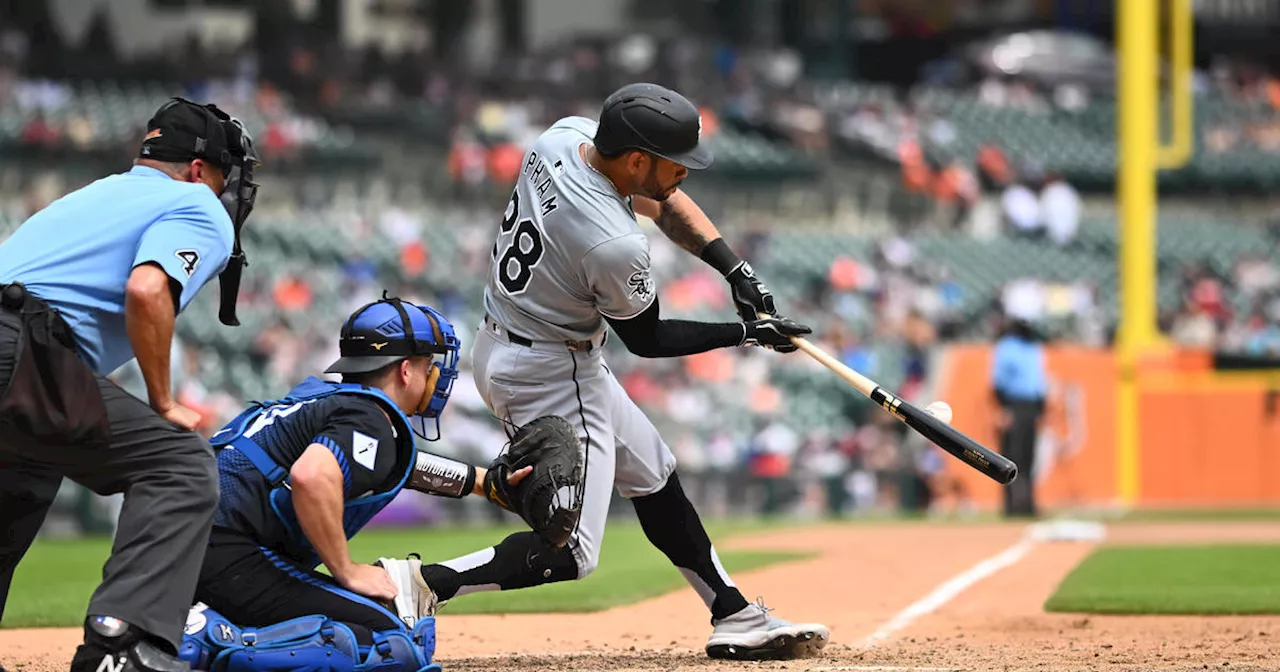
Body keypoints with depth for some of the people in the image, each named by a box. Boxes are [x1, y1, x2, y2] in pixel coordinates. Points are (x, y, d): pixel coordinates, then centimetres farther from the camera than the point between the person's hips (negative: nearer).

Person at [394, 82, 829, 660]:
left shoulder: (565, 135, -9)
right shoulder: (615, 245, -31)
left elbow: (660, 201, 7)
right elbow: (646, 340, -11)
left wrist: (735, 268, -2)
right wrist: (744, 334, -4)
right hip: (550, 376, -10)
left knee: (652, 476, 21)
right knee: (570, 553, -8)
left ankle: (735, 618, 28)